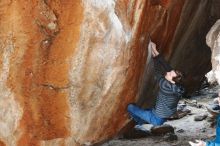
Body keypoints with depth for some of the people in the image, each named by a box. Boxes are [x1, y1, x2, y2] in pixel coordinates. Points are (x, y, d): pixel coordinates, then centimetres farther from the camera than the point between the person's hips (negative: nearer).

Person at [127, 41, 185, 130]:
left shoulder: (166, 86, -32)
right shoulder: (176, 86, -10)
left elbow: (158, 71, -21)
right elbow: (166, 67, -7)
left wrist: (154, 54, -15)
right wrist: (156, 52, -8)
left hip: (157, 119, -9)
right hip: (164, 118, 9)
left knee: (130, 107, 0)